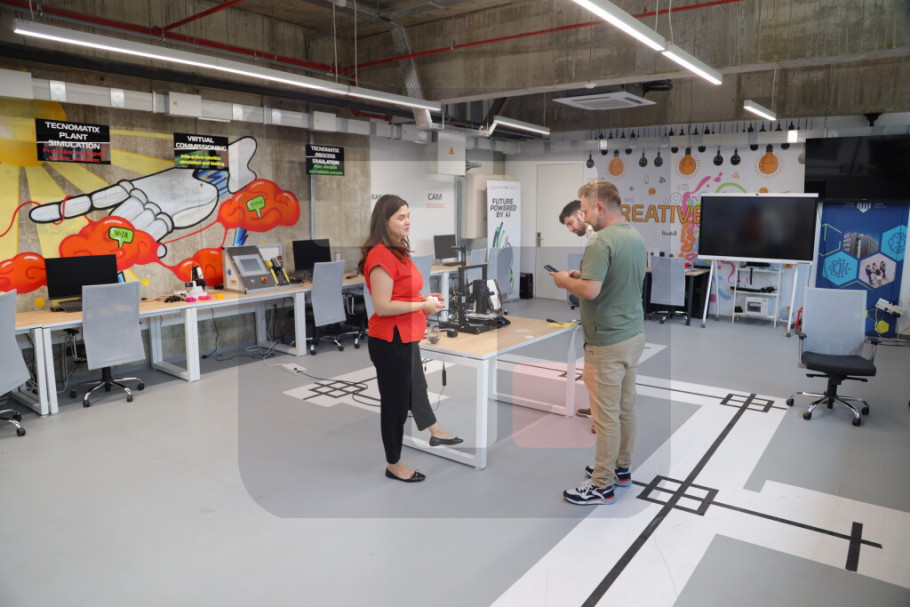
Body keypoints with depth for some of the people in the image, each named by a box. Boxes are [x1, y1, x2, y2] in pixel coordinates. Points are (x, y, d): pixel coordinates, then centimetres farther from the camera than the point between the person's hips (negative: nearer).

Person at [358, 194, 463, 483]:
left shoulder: (399, 252, 10)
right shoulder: (381, 255, -22)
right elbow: (382, 306, -25)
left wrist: (423, 298, 3)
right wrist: (422, 306, -19)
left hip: (405, 337, 10)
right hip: (390, 340, -10)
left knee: (416, 388, 28)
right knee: (395, 401, 6)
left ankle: (435, 433, 49)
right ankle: (394, 464, 24)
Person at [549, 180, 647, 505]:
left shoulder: (601, 242, -22)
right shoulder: (637, 238, 9)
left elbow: (589, 291, -30)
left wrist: (565, 281, -10)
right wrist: (583, 274, 15)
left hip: (607, 342, -9)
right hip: (634, 334, 10)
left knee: (606, 414, 1)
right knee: (626, 407, 19)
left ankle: (602, 486, 13)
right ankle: (621, 468, 34)